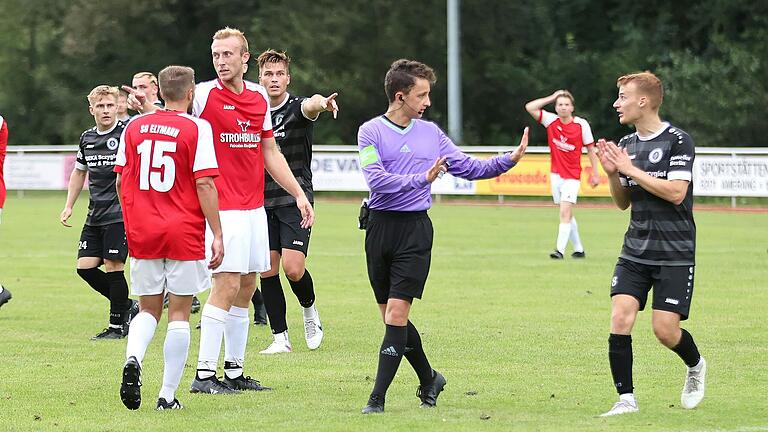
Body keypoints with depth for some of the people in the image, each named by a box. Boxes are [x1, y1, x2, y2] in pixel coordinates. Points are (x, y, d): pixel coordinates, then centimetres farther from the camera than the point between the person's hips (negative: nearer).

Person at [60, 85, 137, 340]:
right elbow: (79, 172, 27)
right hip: (95, 215, 7)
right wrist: (69, 206, 22)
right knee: (85, 266, 0)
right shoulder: (87, 139, 13)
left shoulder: (127, 132, -5)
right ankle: (127, 306, 19)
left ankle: (118, 325, 4)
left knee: (113, 266, -9)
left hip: (120, 213, -7)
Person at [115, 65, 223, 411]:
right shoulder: (196, 129, -7)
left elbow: (121, 181, 10)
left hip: (142, 234, 3)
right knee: (179, 314, 5)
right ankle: (168, 395, 3)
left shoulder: (135, 127, 6)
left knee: (148, 309, 15)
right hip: (184, 233, -3)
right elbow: (204, 184, -11)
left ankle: (133, 359, -15)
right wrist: (217, 235, -7)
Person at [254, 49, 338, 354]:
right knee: (267, 270, 0)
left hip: (294, 201, -4)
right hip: (262, 203, 4)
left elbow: (310, 105, -32)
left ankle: (309, 309, 17)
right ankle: (280, 337, 9)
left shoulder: (297, 108, -8)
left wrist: (322, 102, -53)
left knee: (293, 269, -14)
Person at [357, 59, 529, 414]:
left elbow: (469, 168, 17)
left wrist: (510, 159, 6)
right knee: (391, 316, 7)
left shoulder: (431, 133, 10)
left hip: (416, 228, 0)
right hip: (380, 225, 0)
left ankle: (378, 397, -10)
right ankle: (429, 378, 28)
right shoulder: (371, 132, -2)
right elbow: (377, 180, -16)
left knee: (396, 313, -11)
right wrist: (421, 178, -25)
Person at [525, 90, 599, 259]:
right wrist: (551, 98, -7)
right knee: (567, 215, 13)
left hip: (572, 176, -5)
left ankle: (560, 250, -23)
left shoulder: (582, 124, -8)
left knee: (565, 212, -17)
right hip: (556, 174, 5)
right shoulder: (551, 120, -1)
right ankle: (578, 249, 24)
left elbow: (590, 149, 0)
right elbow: (529, 107, -8)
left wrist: (595, 173, 0)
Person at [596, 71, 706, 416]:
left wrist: (631, 169, -17)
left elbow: (676, 192, -19)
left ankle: (695, 365, 26)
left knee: (665, 330, -7)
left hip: (675, 254, -5)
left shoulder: (678, 141, -10)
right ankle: (626, 399, -4)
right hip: (635, 252, 5)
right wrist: (613, 174, -4)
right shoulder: (626, 145, 10)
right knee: (620, 318, -11)